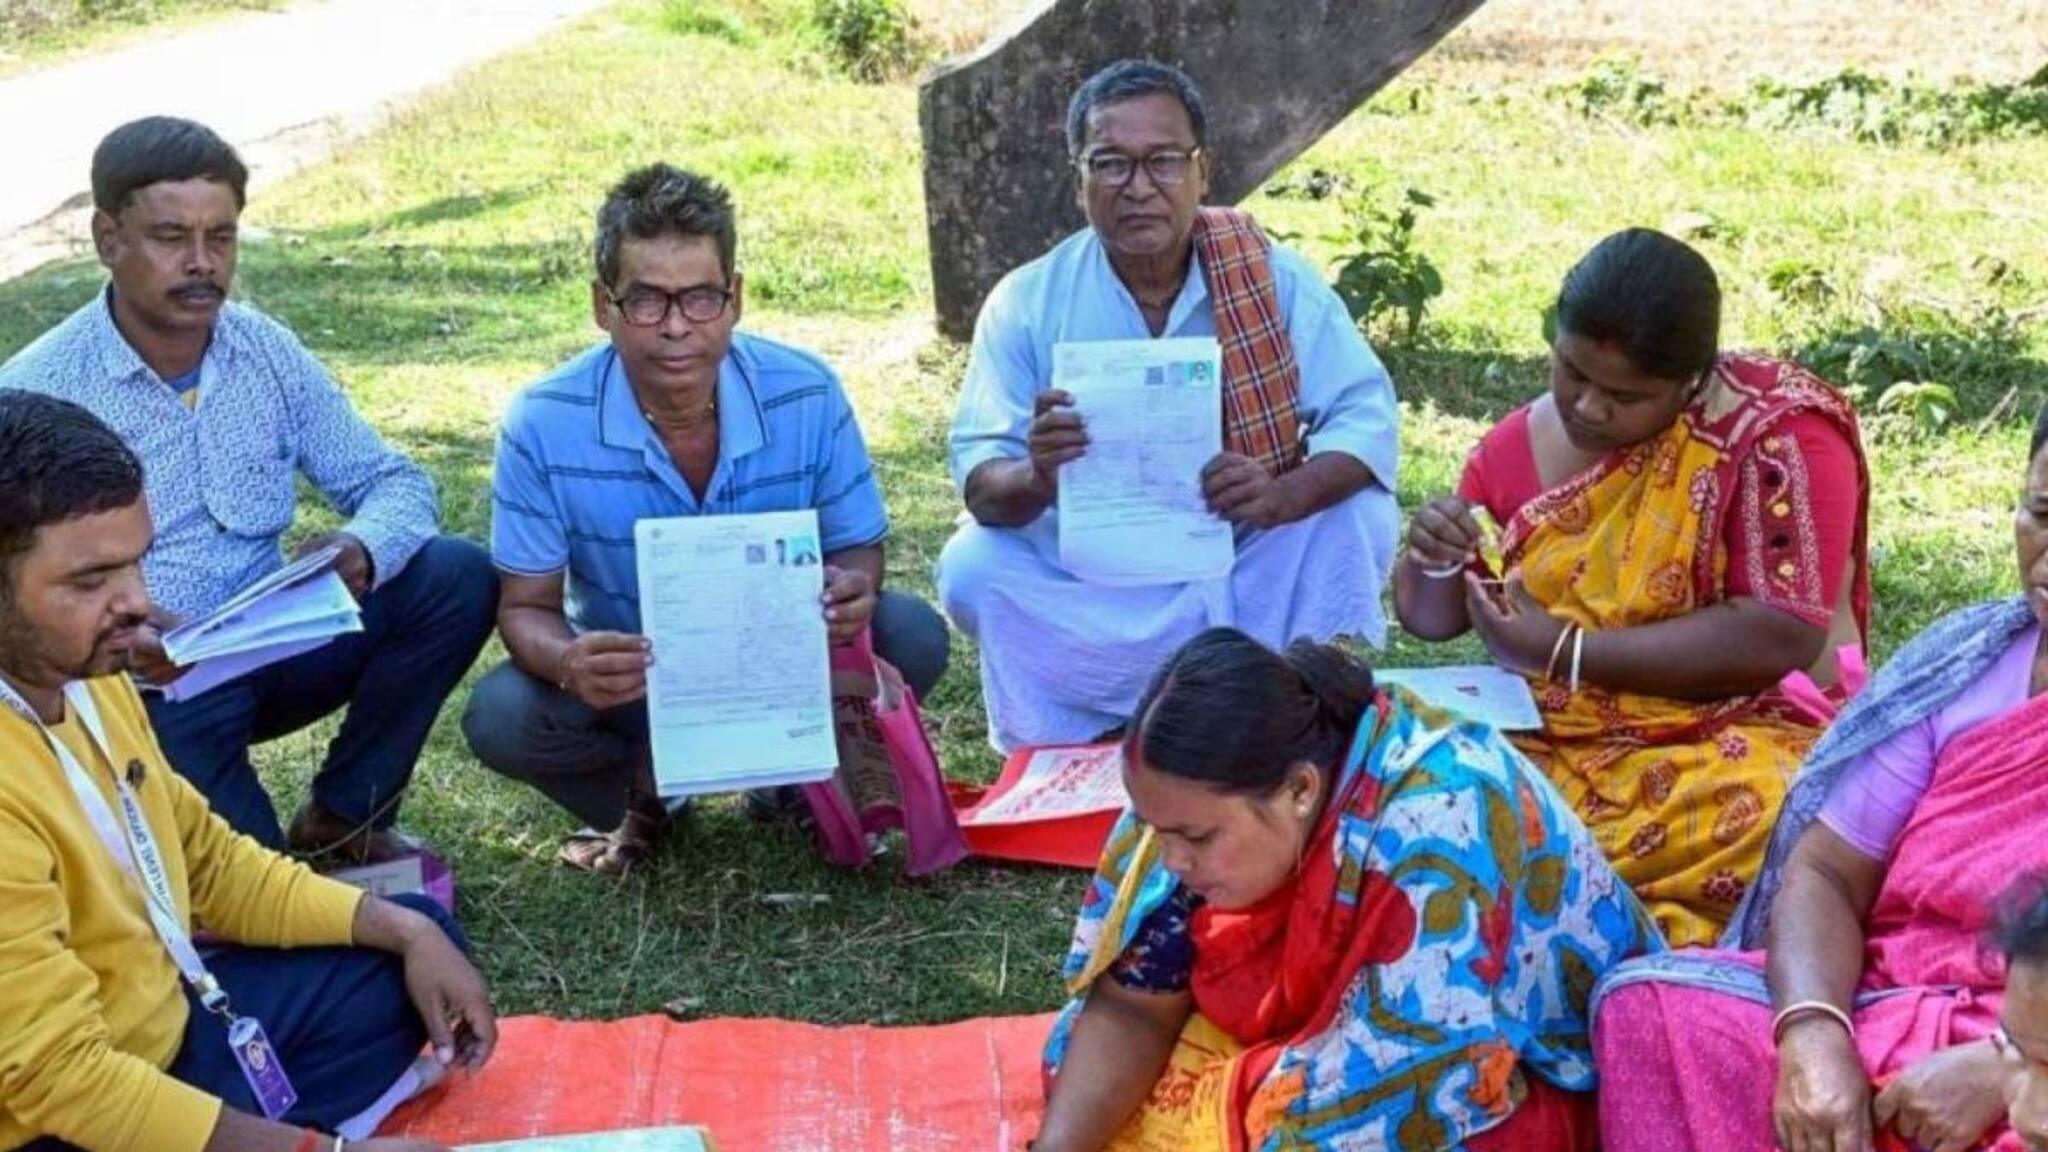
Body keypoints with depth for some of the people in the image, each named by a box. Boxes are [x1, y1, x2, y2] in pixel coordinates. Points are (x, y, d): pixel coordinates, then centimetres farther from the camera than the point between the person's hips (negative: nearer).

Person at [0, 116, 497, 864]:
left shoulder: (269, 352, 1)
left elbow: (396, 484, 3)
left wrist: (360, 552, -21)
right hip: (138, 683, -5)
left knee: (458, 579, -14)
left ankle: (342, 818, 1)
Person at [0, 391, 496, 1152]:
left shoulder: (80, 675, -2)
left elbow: (210, 859, 10)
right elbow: (64, 1081, -29)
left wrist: (407, 930, -1)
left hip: (168, 1016, 9)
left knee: (420, 932, 16)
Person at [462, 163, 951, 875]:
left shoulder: (808, 396, -17)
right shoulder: (543, 424, -20)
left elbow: (858, 548, -7)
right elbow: (526, 606, -13)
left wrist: (852, 595, -34)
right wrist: (568, 662, -39)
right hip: (626, 679, 0)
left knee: (912, 638, -25)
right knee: (499, 718, -28)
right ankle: (645, 790, 5)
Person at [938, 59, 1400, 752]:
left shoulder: (1274, 278, -6)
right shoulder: (1027, 304, -8)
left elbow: (1366, 416, -13)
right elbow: (980, 481, -13)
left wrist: (1284, 495, -35)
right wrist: (1036, 478, -39)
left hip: (1248, 568, 0)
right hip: (1092, 580, 0)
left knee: (1360, 515, -24)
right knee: (972, 566, -26)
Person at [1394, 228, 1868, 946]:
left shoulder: (1777, 432, -10)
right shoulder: (1523, 442, 4)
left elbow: (1782, 637, -19)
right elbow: (1431, 619, 13)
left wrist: (1563, 651, -19)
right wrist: (1434, 564, -12)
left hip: (1728, 738, -4)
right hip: (1549, 737, 5)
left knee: (1762, 815, -37)